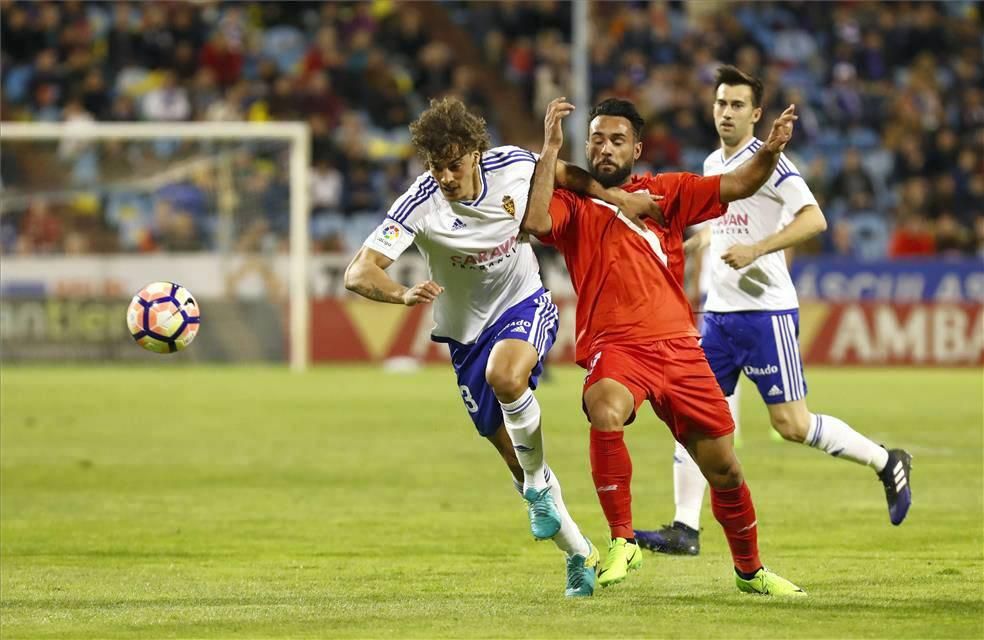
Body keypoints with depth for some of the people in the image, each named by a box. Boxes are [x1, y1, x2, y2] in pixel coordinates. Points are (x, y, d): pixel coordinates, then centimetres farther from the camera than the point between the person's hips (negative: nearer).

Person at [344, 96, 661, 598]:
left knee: (504, 375, -35)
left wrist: (616, 197, 3)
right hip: (467, 333, 1)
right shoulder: (419, 205, -23)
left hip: (526, 305, -1)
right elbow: (358, 274, -29)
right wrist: (404, 294, -48)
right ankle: (579, 553, 23)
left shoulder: (512, 165, -17)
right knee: (513, 453, 4)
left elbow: (562, 173, 8)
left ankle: (539, 485, -12)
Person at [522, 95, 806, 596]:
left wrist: (769, 152, -11)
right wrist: (550, 150, -15)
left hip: (678, 346, 3)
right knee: (606, 414, -36)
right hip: (614, 347, -3)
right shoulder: (573, 202, 7)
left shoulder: (665, 193, 15)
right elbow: (535, 222, -15)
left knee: (723, 468, 6)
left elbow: (735, 187, 8)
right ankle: (622, 542, -22)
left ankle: (750, 570, 29)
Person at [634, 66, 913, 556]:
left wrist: (756, 249, -28)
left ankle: (886, 463, 11)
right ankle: (685, 528, 1)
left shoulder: (768, 161, -11)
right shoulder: (713, 165, 13)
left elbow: (814, 219, -21)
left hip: (766, 311, -7)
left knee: (792, 425, -7)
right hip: (719, 312, 7)